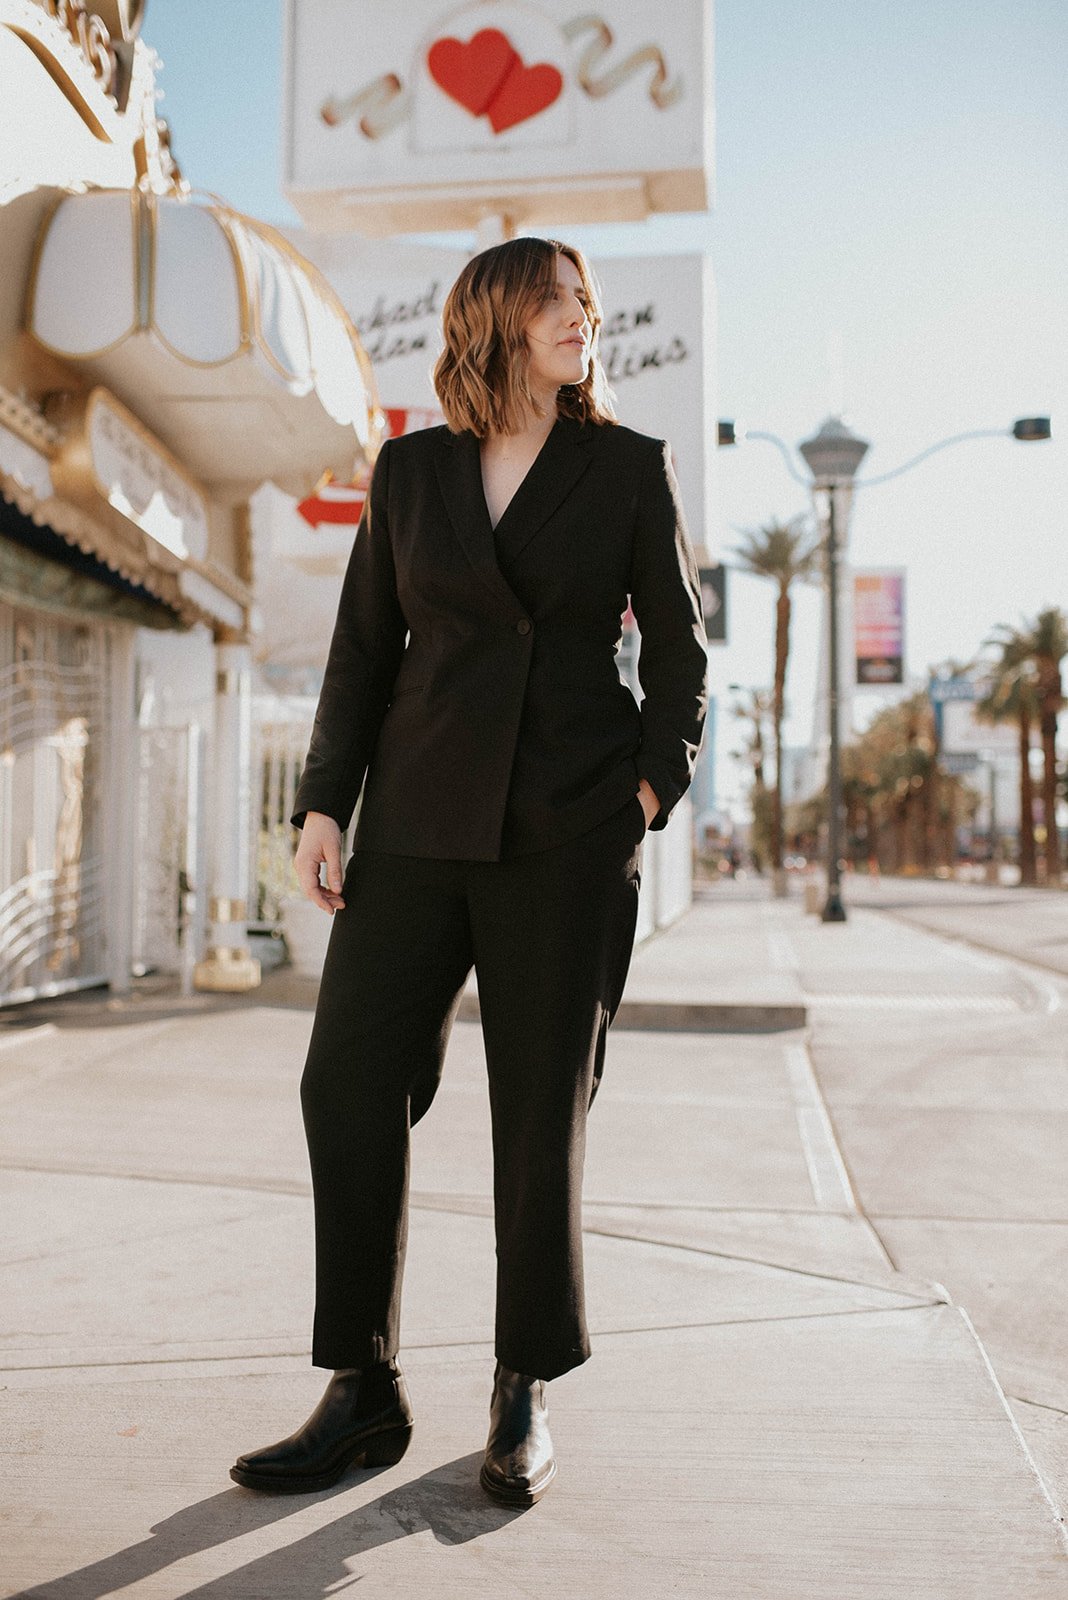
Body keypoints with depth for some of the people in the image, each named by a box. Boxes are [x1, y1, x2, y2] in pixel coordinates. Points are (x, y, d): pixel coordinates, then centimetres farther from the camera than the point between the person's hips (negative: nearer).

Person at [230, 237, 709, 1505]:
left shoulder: (632, 468, 6)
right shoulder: (410, 470, 10)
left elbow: (679, 647, 8)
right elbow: (365, 646, 10)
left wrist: (654, 783, -5)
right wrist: (323, 803, 1)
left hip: (569, 829, -2)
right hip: (422, 818, 2)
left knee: (542, 1107, 1)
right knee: (347, 1081, -4)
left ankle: (525, 1396, 18)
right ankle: (363, 1394, 10)